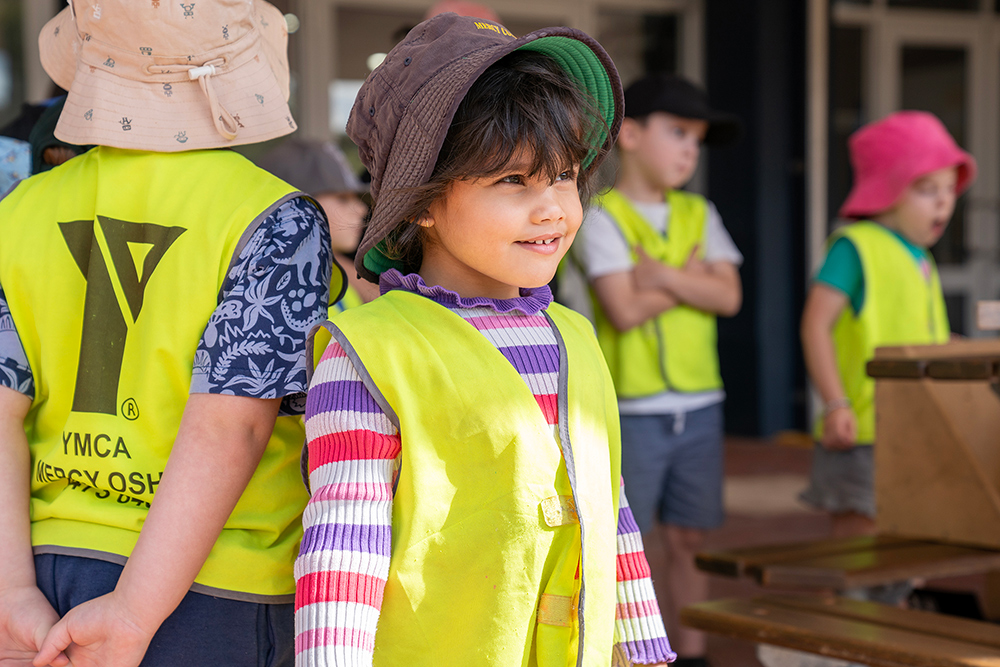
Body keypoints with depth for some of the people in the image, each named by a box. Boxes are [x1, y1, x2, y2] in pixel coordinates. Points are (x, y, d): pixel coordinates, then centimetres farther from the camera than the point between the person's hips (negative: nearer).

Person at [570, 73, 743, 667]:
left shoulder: (699, 214, 11)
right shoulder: (602, 217, -5)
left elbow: (728, 296, -2)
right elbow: (624, 311, -16)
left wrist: (659, 274, -13)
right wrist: (690, 277, -6)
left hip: (699, 402, 5)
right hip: (631, 408, -5)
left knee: (689, 539, 12)